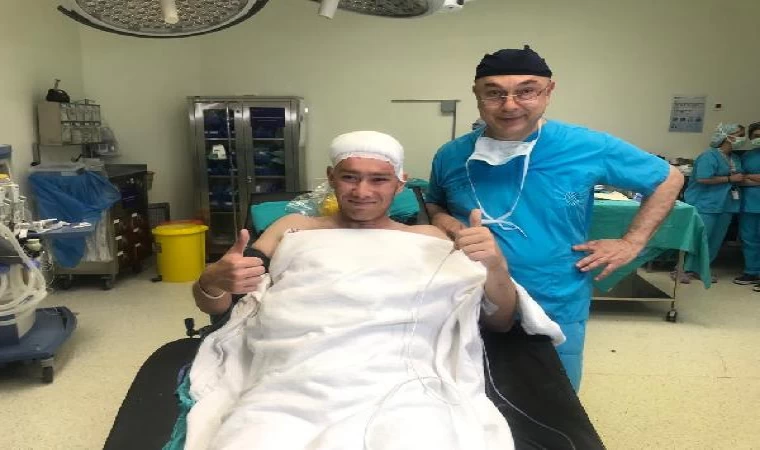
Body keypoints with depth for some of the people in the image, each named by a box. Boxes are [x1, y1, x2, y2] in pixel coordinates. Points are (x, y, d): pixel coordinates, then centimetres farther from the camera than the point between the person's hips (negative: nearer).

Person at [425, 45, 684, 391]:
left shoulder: (588, 148, -10)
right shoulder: (452, 156, -4)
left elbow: (669, 179, 4)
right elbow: (434, 204, 16)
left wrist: (632, 243, -3)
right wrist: (440, 219, -6)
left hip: (557, 316, -1)